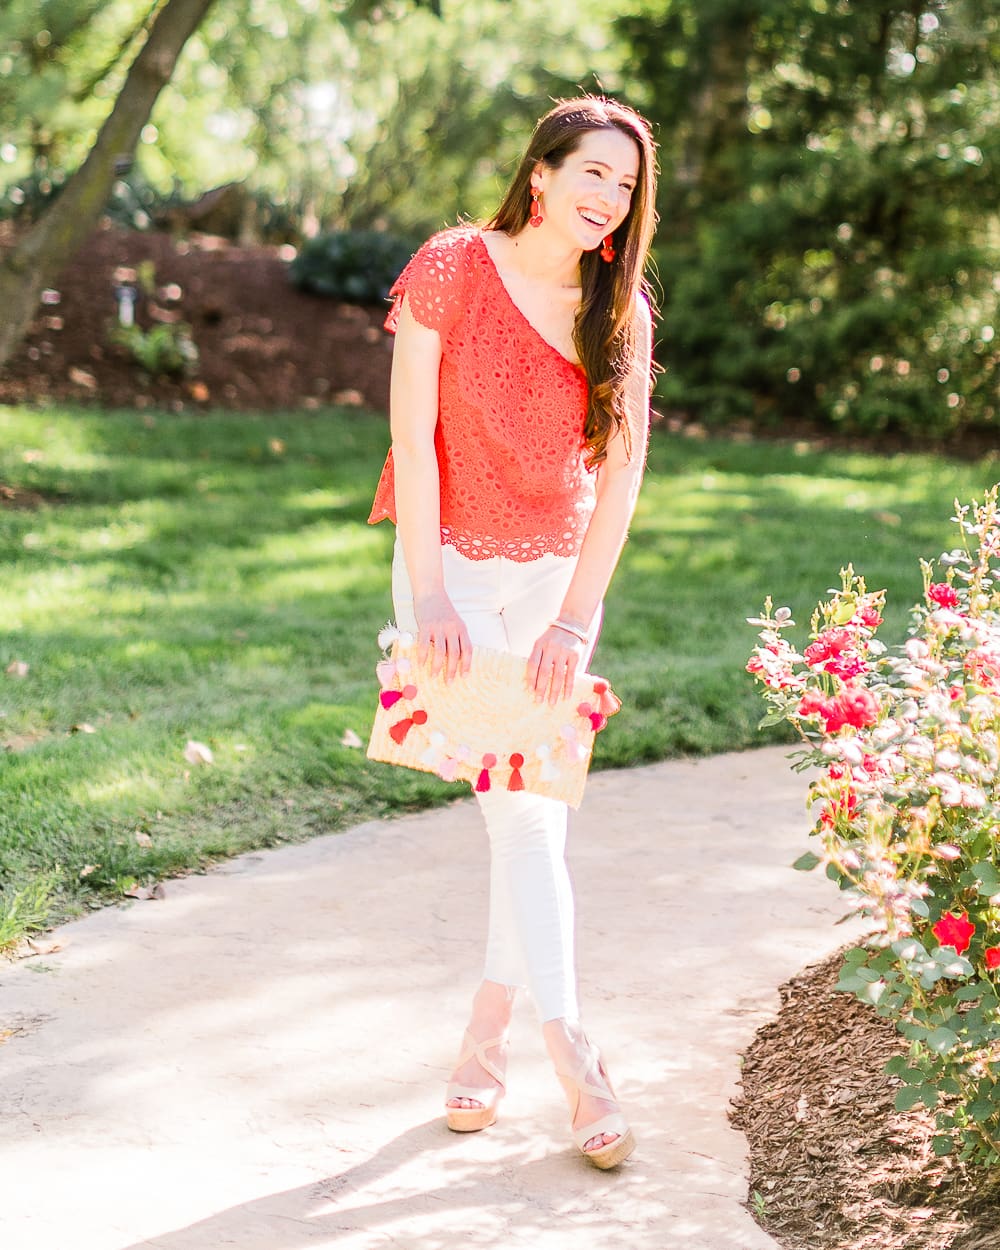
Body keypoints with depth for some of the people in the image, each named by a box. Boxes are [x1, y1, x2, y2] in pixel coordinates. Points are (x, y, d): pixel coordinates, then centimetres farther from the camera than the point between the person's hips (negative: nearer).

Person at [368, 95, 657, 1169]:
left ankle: (486, 1031, 19)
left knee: (541, 800, 3)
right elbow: (412, 436, -11)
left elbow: (620, 474, -3)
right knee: (513, 799, -11)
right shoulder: (451, 269, -10)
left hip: (556, 574, 3)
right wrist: (428, 598, -15)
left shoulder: (621, 311, -1)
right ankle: (569, 1051, -9)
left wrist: (576, 618, -11)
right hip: (451, 560, -3)